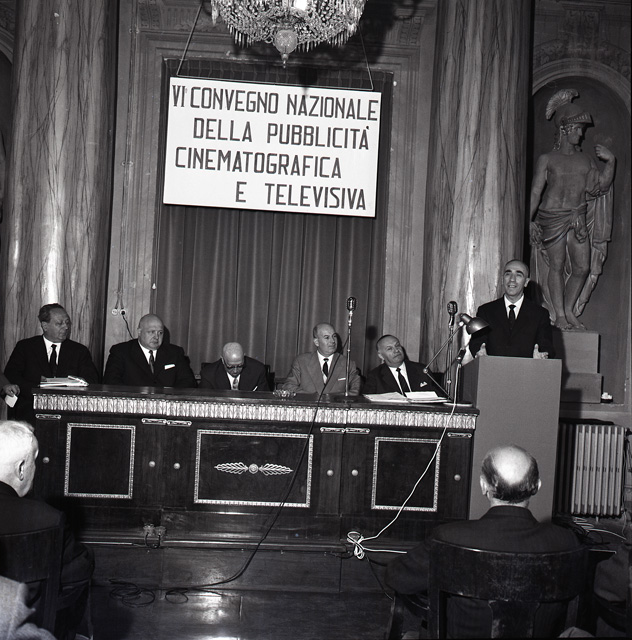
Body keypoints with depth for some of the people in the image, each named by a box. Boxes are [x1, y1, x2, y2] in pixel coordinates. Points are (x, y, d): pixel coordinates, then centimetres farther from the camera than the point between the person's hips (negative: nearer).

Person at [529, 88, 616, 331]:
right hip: (552, 217, -4)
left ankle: (569, 311, 15)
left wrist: (610, 161, 3)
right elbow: (535, 192, -1)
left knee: (583, 267, 0)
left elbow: (602, 185, 11)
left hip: (578, 219, 4)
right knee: (557, 266, -3)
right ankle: (559, 315, 5)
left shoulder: (585, 161, 16)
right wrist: (529, 220, -9)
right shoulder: (547, 159, 4)